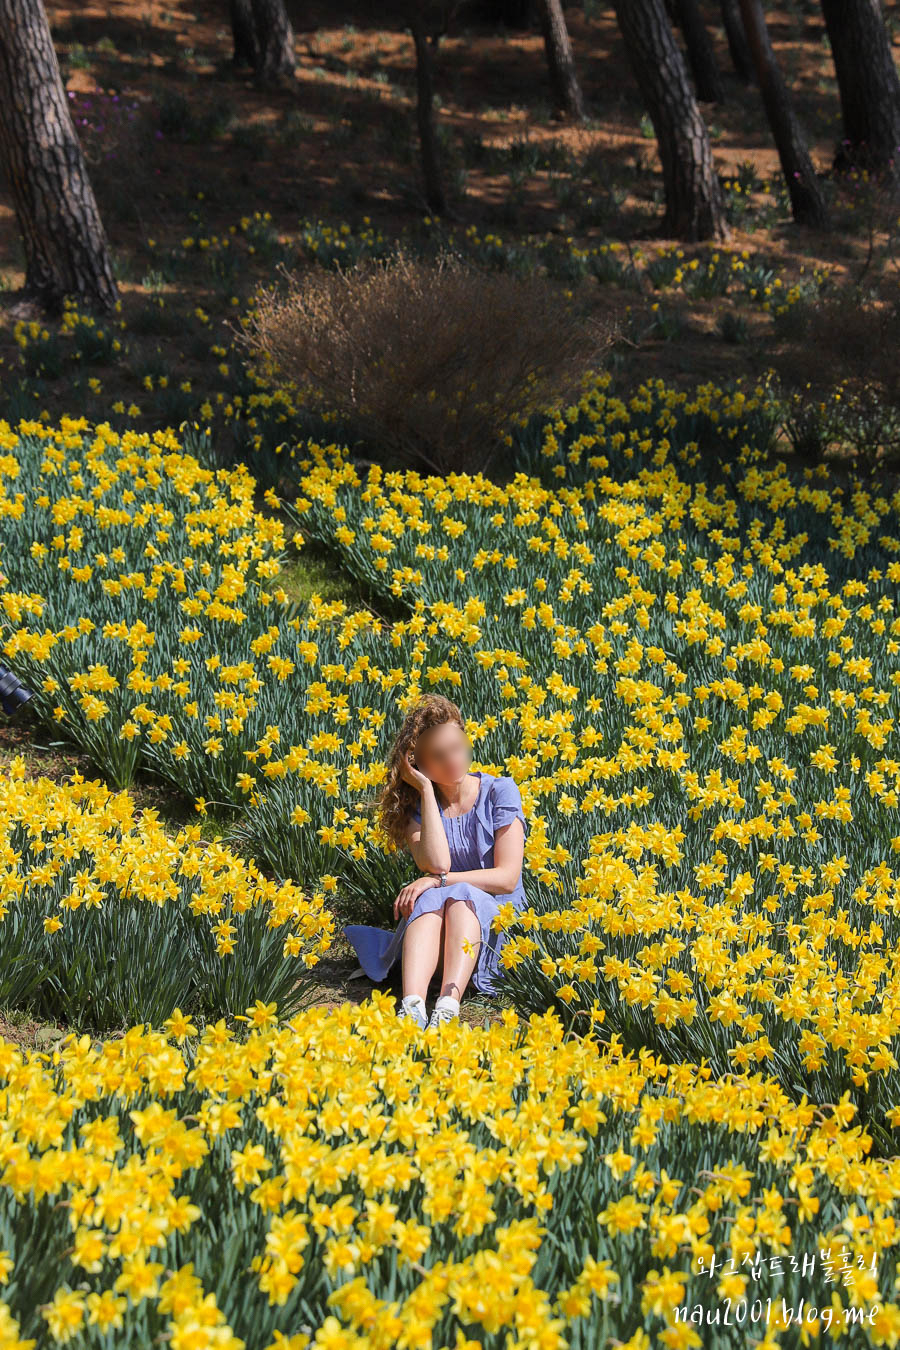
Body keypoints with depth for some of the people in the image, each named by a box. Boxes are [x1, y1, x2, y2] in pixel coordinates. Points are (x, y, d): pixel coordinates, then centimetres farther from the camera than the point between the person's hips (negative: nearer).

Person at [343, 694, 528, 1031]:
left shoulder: (500, 792, -3)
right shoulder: (417, 805, 2)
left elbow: (507, 877, -10)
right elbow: (436, 864, -19)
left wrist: (438, 881, -18)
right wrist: (426, 790, -16)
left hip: (496, 919, -1)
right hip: (431, 921, 1)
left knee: (459, 897, -33)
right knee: (431, 899, -32)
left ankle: (448, 1007, -54)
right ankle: (412, 1007, -57)